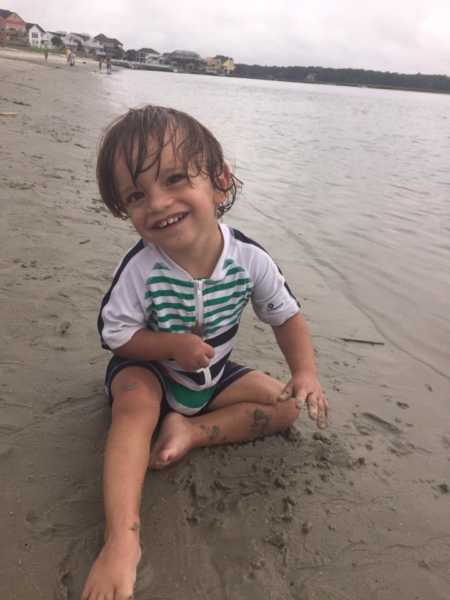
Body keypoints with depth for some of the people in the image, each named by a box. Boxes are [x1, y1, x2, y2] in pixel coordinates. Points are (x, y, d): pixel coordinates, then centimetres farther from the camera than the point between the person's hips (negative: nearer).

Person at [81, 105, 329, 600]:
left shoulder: (249, 259, -23)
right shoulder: (141, 268, -28)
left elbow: (286, 316, -9)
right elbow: (114, 333, -19)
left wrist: (306, 372, -23)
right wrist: (174, 345, -34)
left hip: (211, 376, 4)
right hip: (146, 369, -3)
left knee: (287, 406, -5)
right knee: (136, 404, -34)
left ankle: (190, 431, -13)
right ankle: (121, 538, -35)